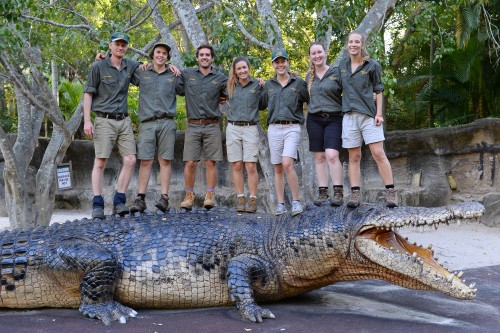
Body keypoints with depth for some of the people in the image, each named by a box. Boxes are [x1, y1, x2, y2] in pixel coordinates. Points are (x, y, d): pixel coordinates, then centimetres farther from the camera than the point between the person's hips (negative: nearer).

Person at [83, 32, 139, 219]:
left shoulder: (130, 66, 11)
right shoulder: (98, 67, 0)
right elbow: (88, 93, 0)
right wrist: (87, 121, -9)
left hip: (124, 120, 5)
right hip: (104, 120, -5)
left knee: (130, 160, -4)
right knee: (100, 162, -7)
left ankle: (119, 202, 4)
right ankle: (97, 205, -3)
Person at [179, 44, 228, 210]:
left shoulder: (221, 78, 9)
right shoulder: (187, 74, 9)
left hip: (212, 126, 0)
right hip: (193, 126, 0)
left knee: (210, 162, 0)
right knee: (190, 163, -3)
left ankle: (210, 195, 6)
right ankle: (189, 195, 8)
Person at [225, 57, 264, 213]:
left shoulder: (258, 85, 4)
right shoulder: (230, 86, 11)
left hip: (250, 128, -2)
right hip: (233, 128, 2)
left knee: (251, 166, -6)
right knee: (236, 166, 2)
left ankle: (253, 199, 1)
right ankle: (240, 198, 9)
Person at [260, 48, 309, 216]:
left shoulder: (299, 83, 6)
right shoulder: (268, 85, 14)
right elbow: (261, 105, 22)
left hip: (292, 128, -3)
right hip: (274, 128, 4)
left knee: (287, 164, -19)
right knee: (277, 168, 5)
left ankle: (296, 200, -7)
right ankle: (280, 203, 11)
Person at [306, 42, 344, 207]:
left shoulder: (336, 72, -1)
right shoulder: (309, 76, 13)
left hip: (333, 119, -4)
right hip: (314, 119, 4)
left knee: (332, 155, -17)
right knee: (319, 157, 3)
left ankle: (339, 193, -12)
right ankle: (322, 192, 8)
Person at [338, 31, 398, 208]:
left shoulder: (372, 65, 0)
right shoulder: (342, 65, 11)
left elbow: (378, 90, 2)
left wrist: (379, 113, -6)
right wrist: (342, 108, 14)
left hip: (368, 115, -3)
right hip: (349, 116, 3)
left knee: (378, 154, -7)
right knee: (354, 157, 4)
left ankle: (391, 192, -1)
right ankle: (355, 195, 5)